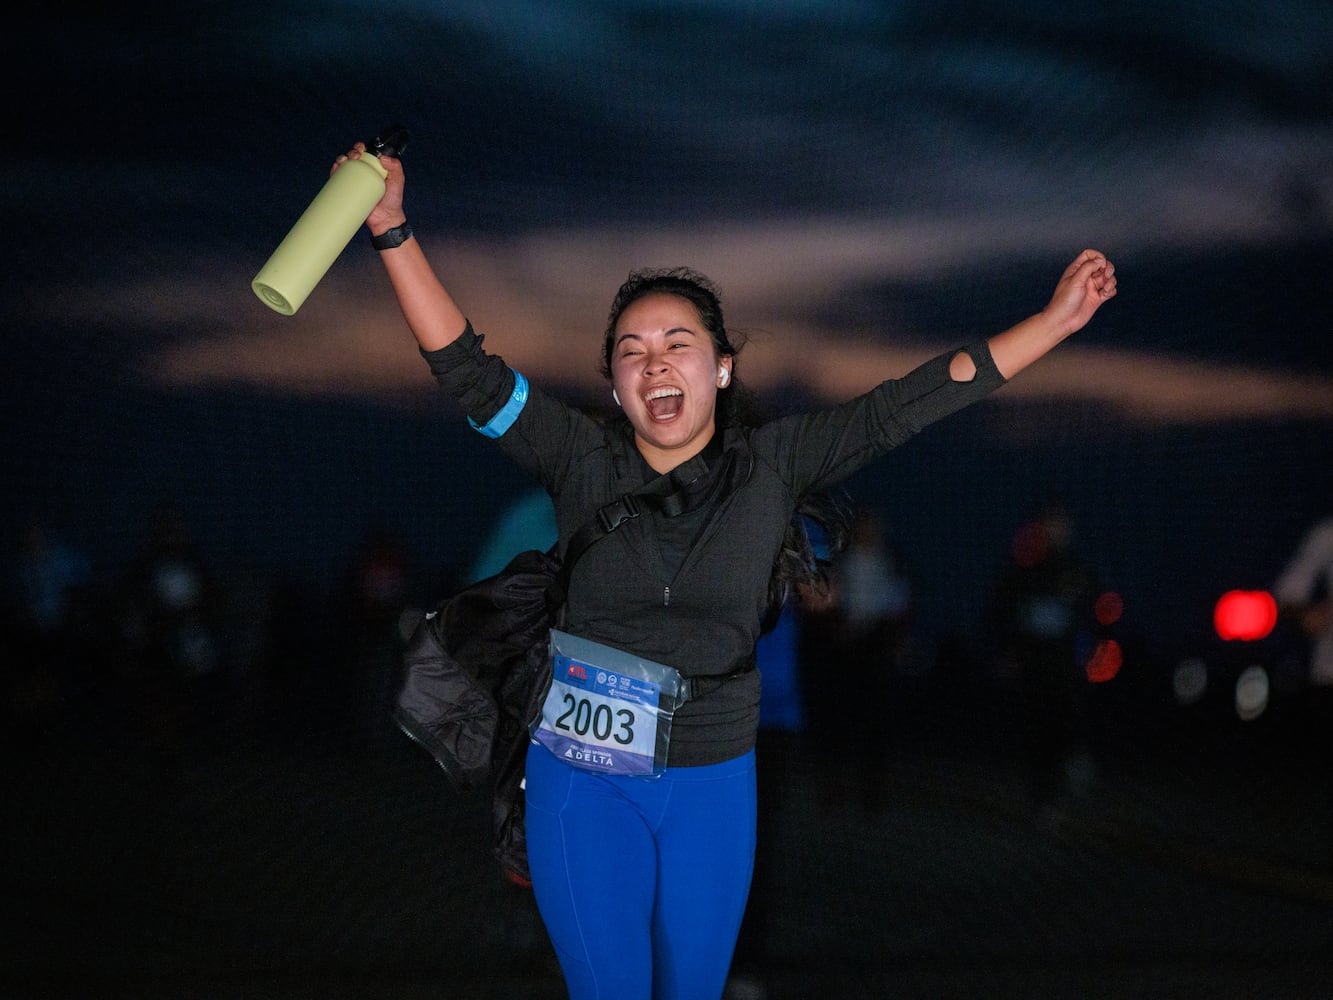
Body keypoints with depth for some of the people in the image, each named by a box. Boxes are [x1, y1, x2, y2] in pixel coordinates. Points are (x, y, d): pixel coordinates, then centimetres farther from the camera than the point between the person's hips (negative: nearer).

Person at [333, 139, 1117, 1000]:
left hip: (714, 779, 1)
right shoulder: (582, 461, -6)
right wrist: (393, 229, -21)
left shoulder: (773, 466, -3)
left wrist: (1056, 321, -7)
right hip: (584, 779, -1)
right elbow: (468, 372, -11)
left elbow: (906, 407, -4)